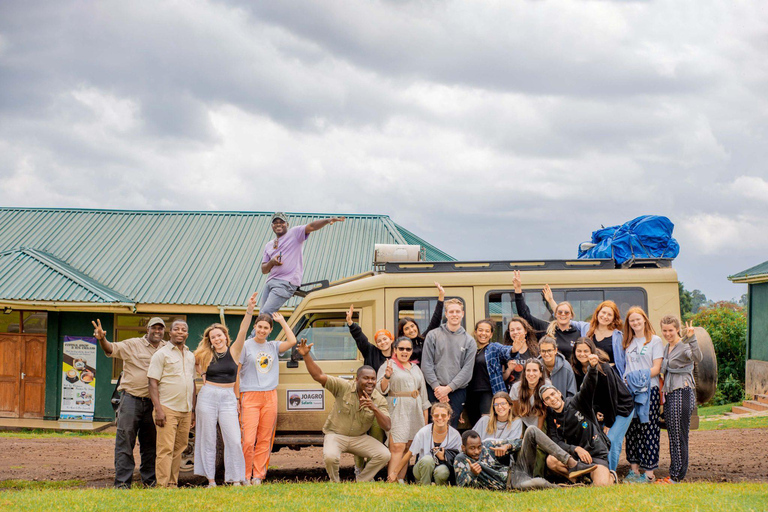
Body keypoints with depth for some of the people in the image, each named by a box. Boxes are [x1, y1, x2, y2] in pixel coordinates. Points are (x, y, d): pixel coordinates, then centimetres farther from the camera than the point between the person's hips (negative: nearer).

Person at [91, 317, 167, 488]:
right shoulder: (133, 345, -1)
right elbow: (112, 349, -13)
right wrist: (102, 339, -33)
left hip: (153, 402, 4)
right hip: (131, 398, -4)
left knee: (151, 443, 10)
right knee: (125, 440, -5)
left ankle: (150, 479, 21)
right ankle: (122, 482, -4)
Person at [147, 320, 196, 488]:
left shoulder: (190, 356, 17)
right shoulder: (161, 354, -3)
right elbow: (153, 382, -8)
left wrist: (193, 410, 18)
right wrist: (158, 409, -17)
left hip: (185, 411, 6)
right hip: (168, 408, -6)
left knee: (179, 449, 7)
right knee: (165, 449, -9)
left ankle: (173, 484, 13)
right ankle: (163, 485, -10)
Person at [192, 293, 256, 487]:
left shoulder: (233, 352, 3)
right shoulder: (206, 355, 7)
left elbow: (243, 331, -9)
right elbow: (192, 362, 25)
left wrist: (249, 311, -22)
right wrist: (201, 372, 8)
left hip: (228, 398, -1)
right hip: (208, 396, 1)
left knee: (234, 440, -8)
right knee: (208, 440, 3)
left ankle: (236, 480, -3)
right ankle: (211, 480, 8)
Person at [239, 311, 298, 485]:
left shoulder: (273, 347, 13)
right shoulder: (245, 346, 3)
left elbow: (292, 341, -2)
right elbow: (235, 372, 2)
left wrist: (281, 321, 6)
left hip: (270, 397, 4)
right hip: (250, 397, -4)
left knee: (265, 439, 3)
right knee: (248, 440, -11)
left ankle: (258, 475, 9)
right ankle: (244, 476, 0)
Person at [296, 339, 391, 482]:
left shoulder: (379, 400, -5)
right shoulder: (343, 387, -12)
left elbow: (387, 426, -13)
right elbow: (318, 376, -19)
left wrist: (374, 409, -30)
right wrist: (306, 356, -32)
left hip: (359, 438, 3)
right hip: (336, 435, -3)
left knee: (384, 455, -18)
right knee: (330, 457, -35)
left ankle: (361, 482, 4)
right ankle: (335, 484, -2)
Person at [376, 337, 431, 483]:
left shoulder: (415, 368, 20)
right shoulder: (388, 366, 1)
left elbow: (423, 393, 24)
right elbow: (381, 389, -8)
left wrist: (425, 417, 20)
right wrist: (387, 376, -28)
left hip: (415, 413, 6)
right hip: (397, 411, -6)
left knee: (407, 449, 4)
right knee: (397, 446, -17)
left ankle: (401, 480, 7)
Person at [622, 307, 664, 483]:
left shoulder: (655, 341, 2)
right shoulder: (628, 343, 18)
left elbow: (657, 368, -6)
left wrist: (641, 377, -18)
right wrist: (626, 380, 0)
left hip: (649, 391, -5)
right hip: (630, 391, 5)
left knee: (648, 430, -6)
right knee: (632, 431, 4)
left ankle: (649, 473, -6)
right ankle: (634, 469, 9)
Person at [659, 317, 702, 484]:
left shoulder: (685, 346, -10)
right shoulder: (667, 348, 16)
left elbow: (697, 358, -32)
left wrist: (692, 339, -43)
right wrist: (663, 392, 18)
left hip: (682, 393, -8)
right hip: (669, 393, 8)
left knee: (679, 435, -5)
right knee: (672, 435, 10)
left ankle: (677, 476, -1)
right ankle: (673, 473, 14)